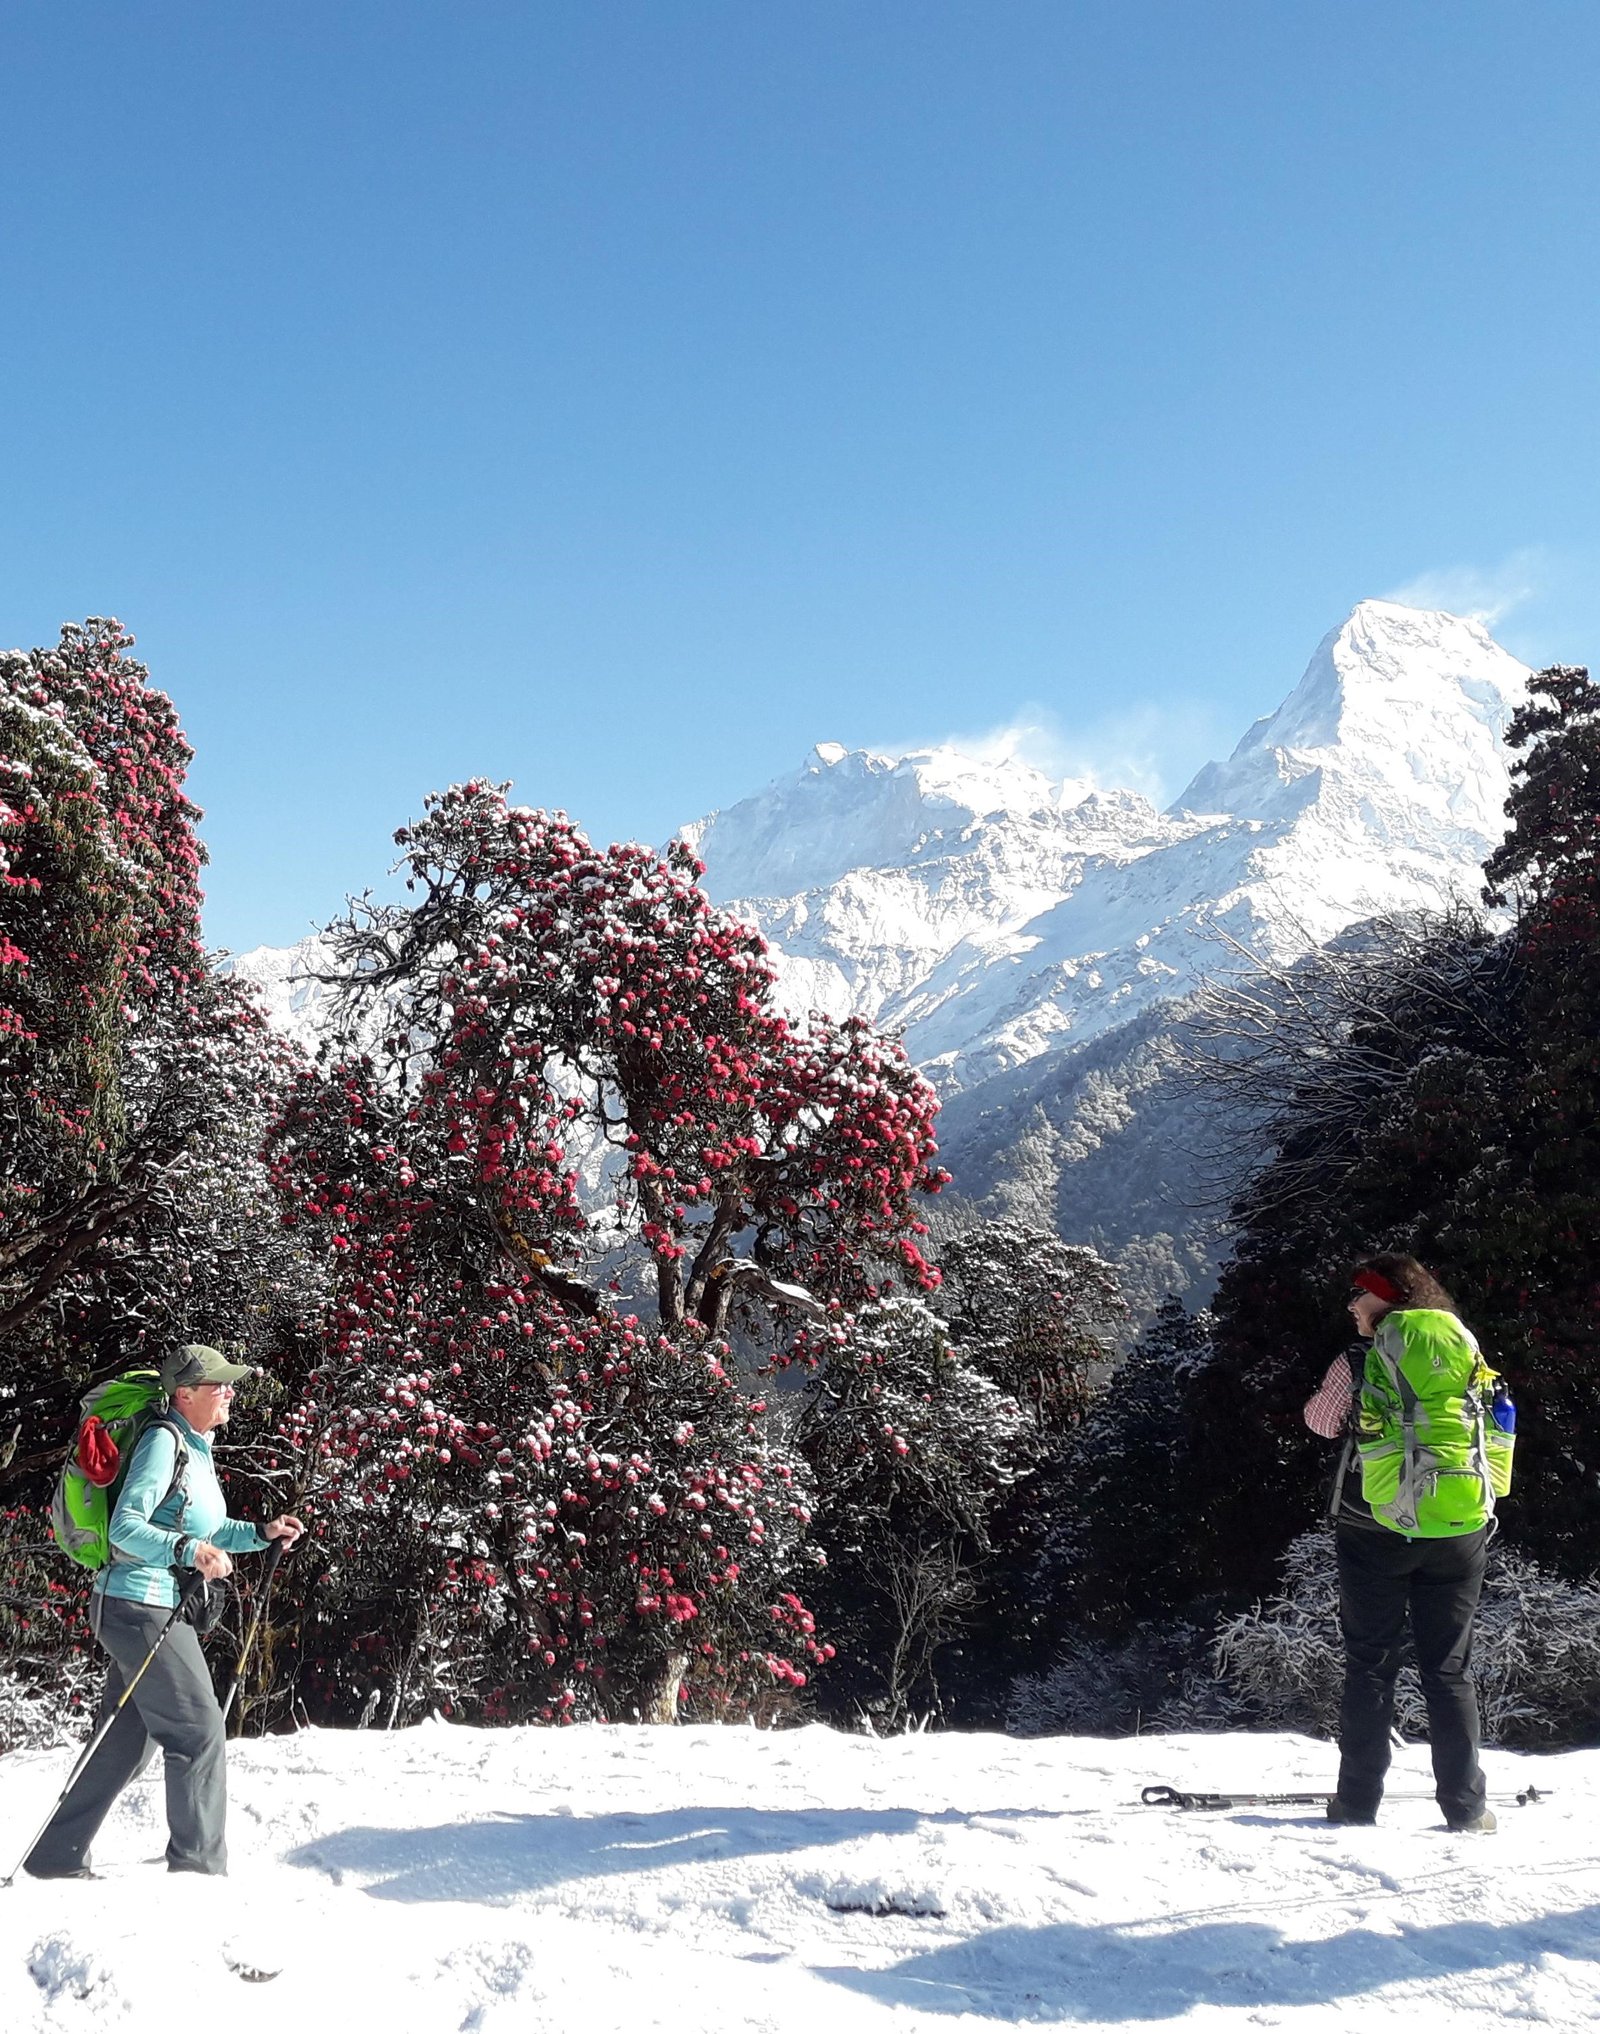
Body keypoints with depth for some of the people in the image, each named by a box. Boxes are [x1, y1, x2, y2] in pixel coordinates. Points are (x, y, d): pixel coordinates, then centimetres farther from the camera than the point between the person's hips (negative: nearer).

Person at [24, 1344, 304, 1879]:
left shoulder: (196, 1449, 15)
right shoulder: (163, 1441, -15)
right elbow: (125, 1527, -22)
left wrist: (261, 1533, 13)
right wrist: (190, 1550, -34)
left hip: (162, 1610, 10)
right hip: (141, 1607, -10)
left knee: (126, 1744, 15)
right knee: (199, 1730, -5)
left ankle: (56, 1857, 23)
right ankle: (199, 1864, 4)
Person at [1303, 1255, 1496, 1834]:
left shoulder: (1358, 1364, -7)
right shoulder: (1467, 1351, 3)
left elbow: (1320, 1421, 9)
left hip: (1376, 1527, -3)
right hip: (1459, 1529, 3)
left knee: (1370, 1663, 6)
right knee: (1450, 1668, 9)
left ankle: (1358, 1799, 6)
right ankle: (1465, 1805, 8)